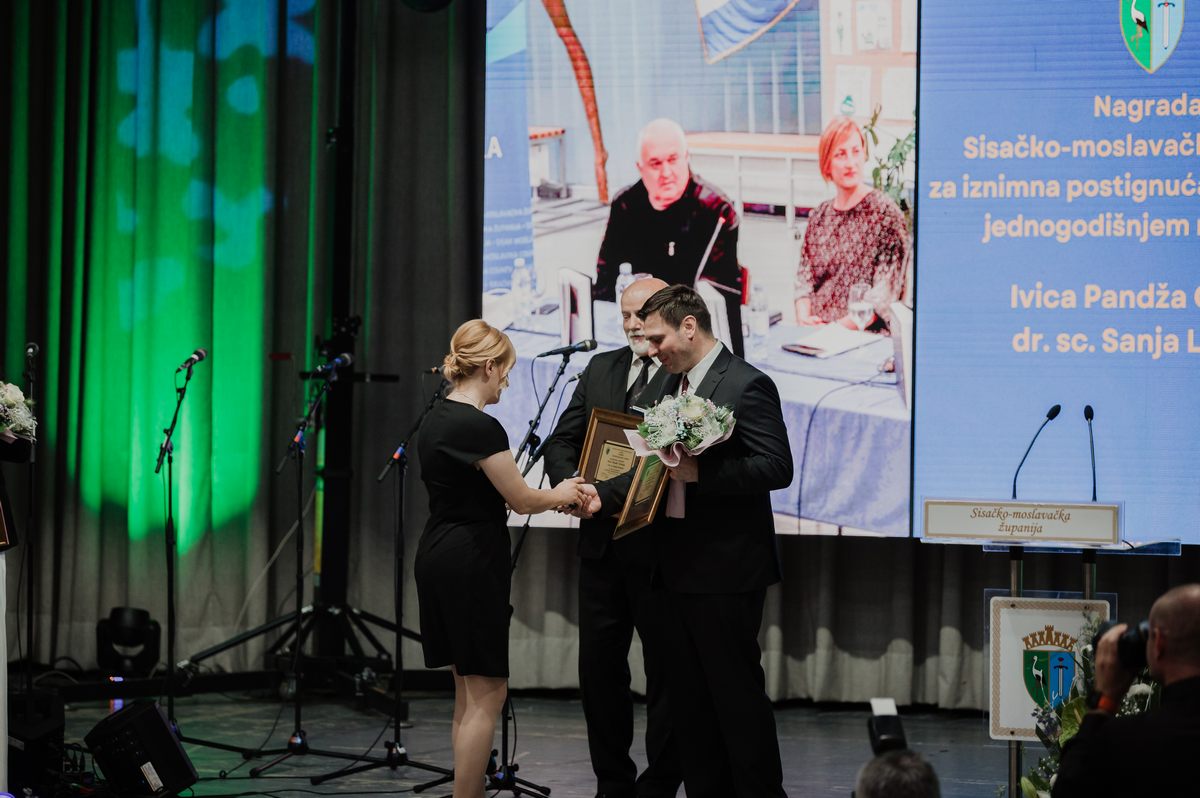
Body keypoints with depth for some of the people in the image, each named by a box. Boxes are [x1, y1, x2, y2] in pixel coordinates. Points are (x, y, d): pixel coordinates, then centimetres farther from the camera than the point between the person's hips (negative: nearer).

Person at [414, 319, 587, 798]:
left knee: (471, 692, 13)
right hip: (470, 563, -10)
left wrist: (549, 498, 19)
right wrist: (561, 495, 10)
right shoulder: (480, 426, -18)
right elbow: (521, 499, -11)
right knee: (486, 694, -4)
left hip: (440, 558, 10)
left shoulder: (438, 418, 11)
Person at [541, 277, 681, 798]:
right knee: (598, 666, 11)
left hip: (660, 546, -6)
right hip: (602, 544, 6)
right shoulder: (600, 370, 11)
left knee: (665, 671, 4)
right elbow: (561, 441, 9)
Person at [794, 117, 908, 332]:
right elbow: (804, 277, 12)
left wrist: (840, 327, -18)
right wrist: (803, 317, -7)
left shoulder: (886, 213, -2)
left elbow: (884, 292, -9)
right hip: (815, 336, 4)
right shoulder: (819, 215, 15)